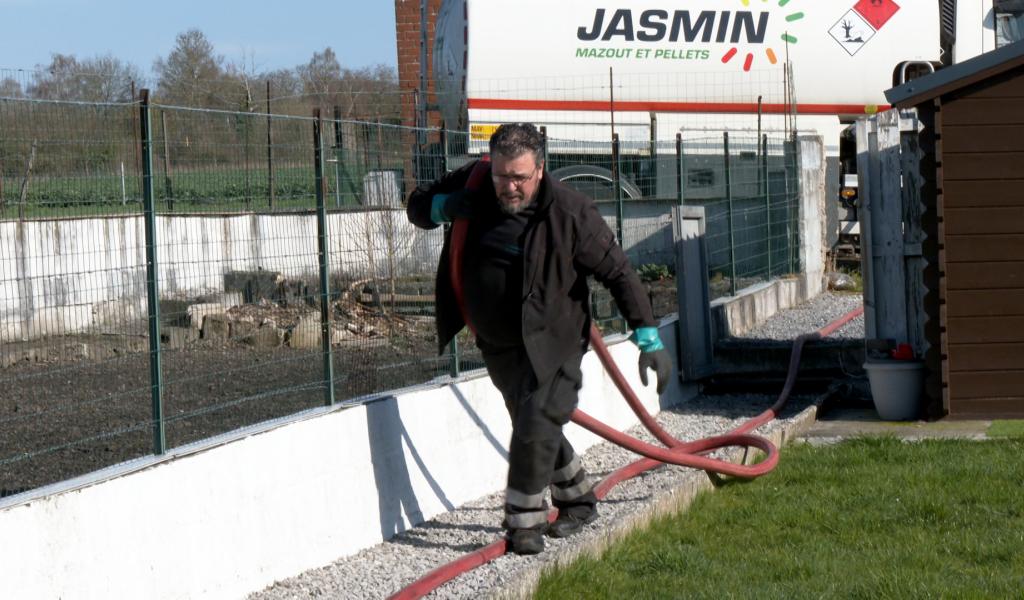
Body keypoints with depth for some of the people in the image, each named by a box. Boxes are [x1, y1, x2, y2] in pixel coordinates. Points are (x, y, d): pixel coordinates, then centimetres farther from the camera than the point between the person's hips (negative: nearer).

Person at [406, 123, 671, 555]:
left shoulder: (569, 212, -20)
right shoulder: (473, 187, -8)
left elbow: (617, 271, -14)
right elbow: (418, 206, 9)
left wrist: (649, 339, -16)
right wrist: (444, 206, -16)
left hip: (553, 340, -5)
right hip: (498, 344, 5)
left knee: (536, 426, -18)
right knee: (533, 427, 17)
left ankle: (524, 522, -4)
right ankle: (578, 501, 38)